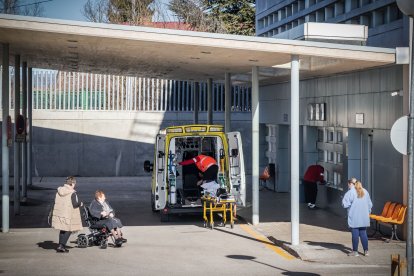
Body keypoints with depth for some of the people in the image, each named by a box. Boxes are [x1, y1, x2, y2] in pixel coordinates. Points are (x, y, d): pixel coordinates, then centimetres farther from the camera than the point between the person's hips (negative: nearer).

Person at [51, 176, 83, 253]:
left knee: (62, 230, 19)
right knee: (68, 230, 5)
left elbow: (56, 202, 13)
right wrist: (80, 203, 3)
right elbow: (75, 204, -16)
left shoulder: (59, 191, 7)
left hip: (59, 213, 6)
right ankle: (61, 245, -5)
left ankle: (61, 245, 20)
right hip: (68, 214, -6)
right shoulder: (72, 193, -14)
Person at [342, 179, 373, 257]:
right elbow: (370, 204, 13)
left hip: (354, 217, -5)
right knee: (363, 233, 10)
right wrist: (368, 212, 23)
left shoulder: (350, 192, -10)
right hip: (364, 217, 5)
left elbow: (345, 204, -12)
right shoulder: (365, 192, 9)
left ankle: (355, 251, 4)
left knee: (355, 234, 0)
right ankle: (366, 251, 10)